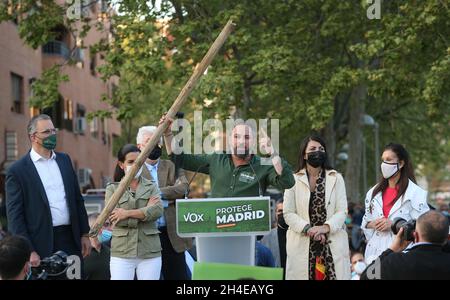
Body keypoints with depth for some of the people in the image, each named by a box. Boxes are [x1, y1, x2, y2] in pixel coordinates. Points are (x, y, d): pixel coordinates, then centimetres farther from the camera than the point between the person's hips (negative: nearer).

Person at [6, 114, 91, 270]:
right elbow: (14, 215, -7)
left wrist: (84, 234, 10)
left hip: (71, 240, 5)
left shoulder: (64, 160, 12)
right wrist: (28, 251, -13)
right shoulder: (17, 170, -5)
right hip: (42, 245, -5)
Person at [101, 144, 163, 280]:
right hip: (122, 252, -1)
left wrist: (128, 213, -13)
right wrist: (144, 213, -8)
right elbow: (113, 219, -6)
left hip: (150, 252, 1)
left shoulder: (151, 186, 10)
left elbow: (158, 210, -8)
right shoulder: (112, 189, 7)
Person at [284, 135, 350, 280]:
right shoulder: (294, 180, 9)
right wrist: (308, 229, -13)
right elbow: (288, 214, 2)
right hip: (302, 245, 0)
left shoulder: (336, 178, 11)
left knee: (333, 275, -9)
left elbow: (342, 211, 3)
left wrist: (324, 227, -14)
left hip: (332, 244, 1)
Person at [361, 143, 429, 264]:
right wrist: (373, 224, -1)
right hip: (375, 253, 5)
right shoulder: (373, 192, 15)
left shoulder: (415, 193, -3)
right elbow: (365, 222, 21)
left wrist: (394, 224, -15)